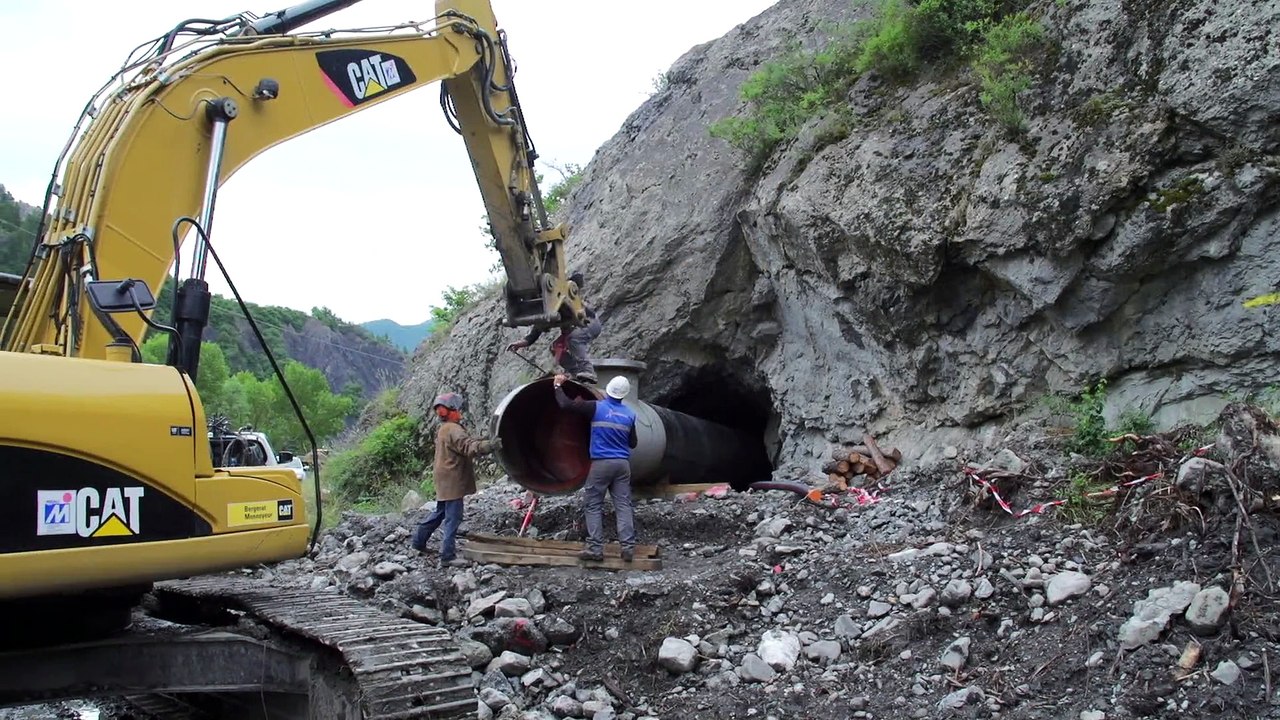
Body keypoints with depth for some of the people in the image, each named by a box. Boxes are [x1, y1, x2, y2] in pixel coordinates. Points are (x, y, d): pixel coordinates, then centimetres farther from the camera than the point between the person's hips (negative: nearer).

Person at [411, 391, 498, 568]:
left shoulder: (443, 430, 16)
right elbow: (468, 446, -32)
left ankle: (419, 540, 32)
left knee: (440, 512, 23)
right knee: (453, 517, -8)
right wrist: (489, 445, -41)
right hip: (452, 480, -11)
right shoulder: (453, 430, -18)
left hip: (445, 480, 11)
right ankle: (448, 556, -6)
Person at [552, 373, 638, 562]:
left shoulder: (596, 407, -5)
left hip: (601, 463, -4)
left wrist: (558, 386, 8)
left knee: (592, 505, 3)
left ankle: (595, 548, -2)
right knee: (623, 505, 4)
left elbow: (565, 404, -7)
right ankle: (628, 547, -2)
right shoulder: (629, 414, 8)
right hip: (623, 463, 4)